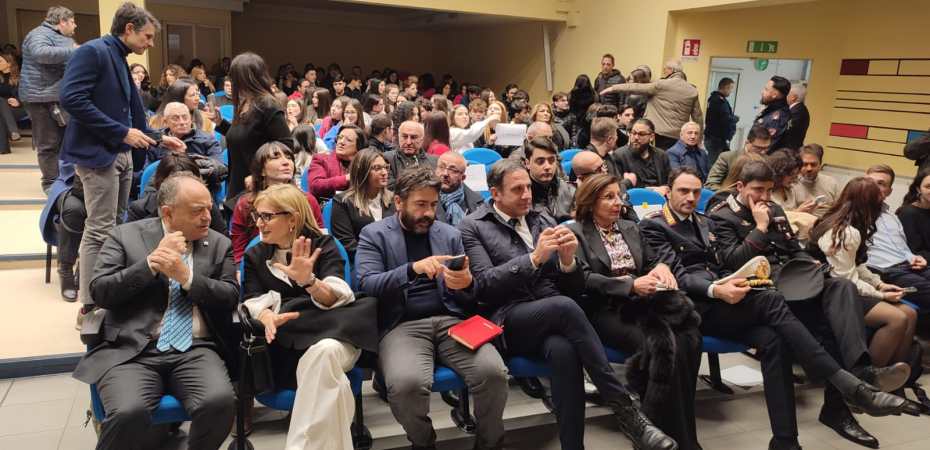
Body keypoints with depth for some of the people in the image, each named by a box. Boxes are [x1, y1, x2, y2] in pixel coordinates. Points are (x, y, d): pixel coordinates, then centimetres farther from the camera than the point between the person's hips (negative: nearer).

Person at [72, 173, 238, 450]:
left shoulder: (219, 244, 12)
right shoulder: (126, 236, 7)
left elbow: (231, 296, 2)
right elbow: (99, 292, -1)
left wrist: (186, 276, -11)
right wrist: (151, 263, -11)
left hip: (195, 350, 2)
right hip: (134, 350, -1)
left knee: (220, 403, -28)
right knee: (128, 413, -31)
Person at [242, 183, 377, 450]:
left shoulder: (323, 245, 7)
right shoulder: (254, 256, 17)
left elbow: (334, 298, -7)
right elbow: (253, 301, 2)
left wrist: (308, 281, -29)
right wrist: (268, 317, -22)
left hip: (331, 332, -1)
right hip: (286, 342, 1)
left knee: (323, 353, -37)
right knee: (325, 376, -33)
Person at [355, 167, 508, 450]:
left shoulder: (450, 234, 16)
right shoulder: (374, 234, 7)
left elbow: (471, 299, 15)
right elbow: (366, 285, -8)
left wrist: (467, 284, -11)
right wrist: (412, 269, -23)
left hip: (451, 320, 3)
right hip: (403, 325, -2)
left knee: (493, 372, -25)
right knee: (406, 384, -33)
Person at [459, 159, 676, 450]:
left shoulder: (544, 221, 18)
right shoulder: (473, 227, 6)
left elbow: (574, 288, 15)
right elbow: (483, 286, -8)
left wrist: (568, 260, -8)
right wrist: (534, 258, -17)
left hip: (553, 317, 3)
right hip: (508, 321, -3)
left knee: (564, 350, -34)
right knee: (565, 306, -34)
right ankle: (624, 409, -27)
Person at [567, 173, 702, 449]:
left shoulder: (630, 228, 24)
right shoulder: (575, 233, 4)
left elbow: (651, 263, 26)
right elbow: (583, 279, -8)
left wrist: (661, 267, 0)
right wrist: (631, 285, -18)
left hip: (641, 302, 6)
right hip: (605, 310, -5)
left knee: (687, 339, -27)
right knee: (659, 344, -32)